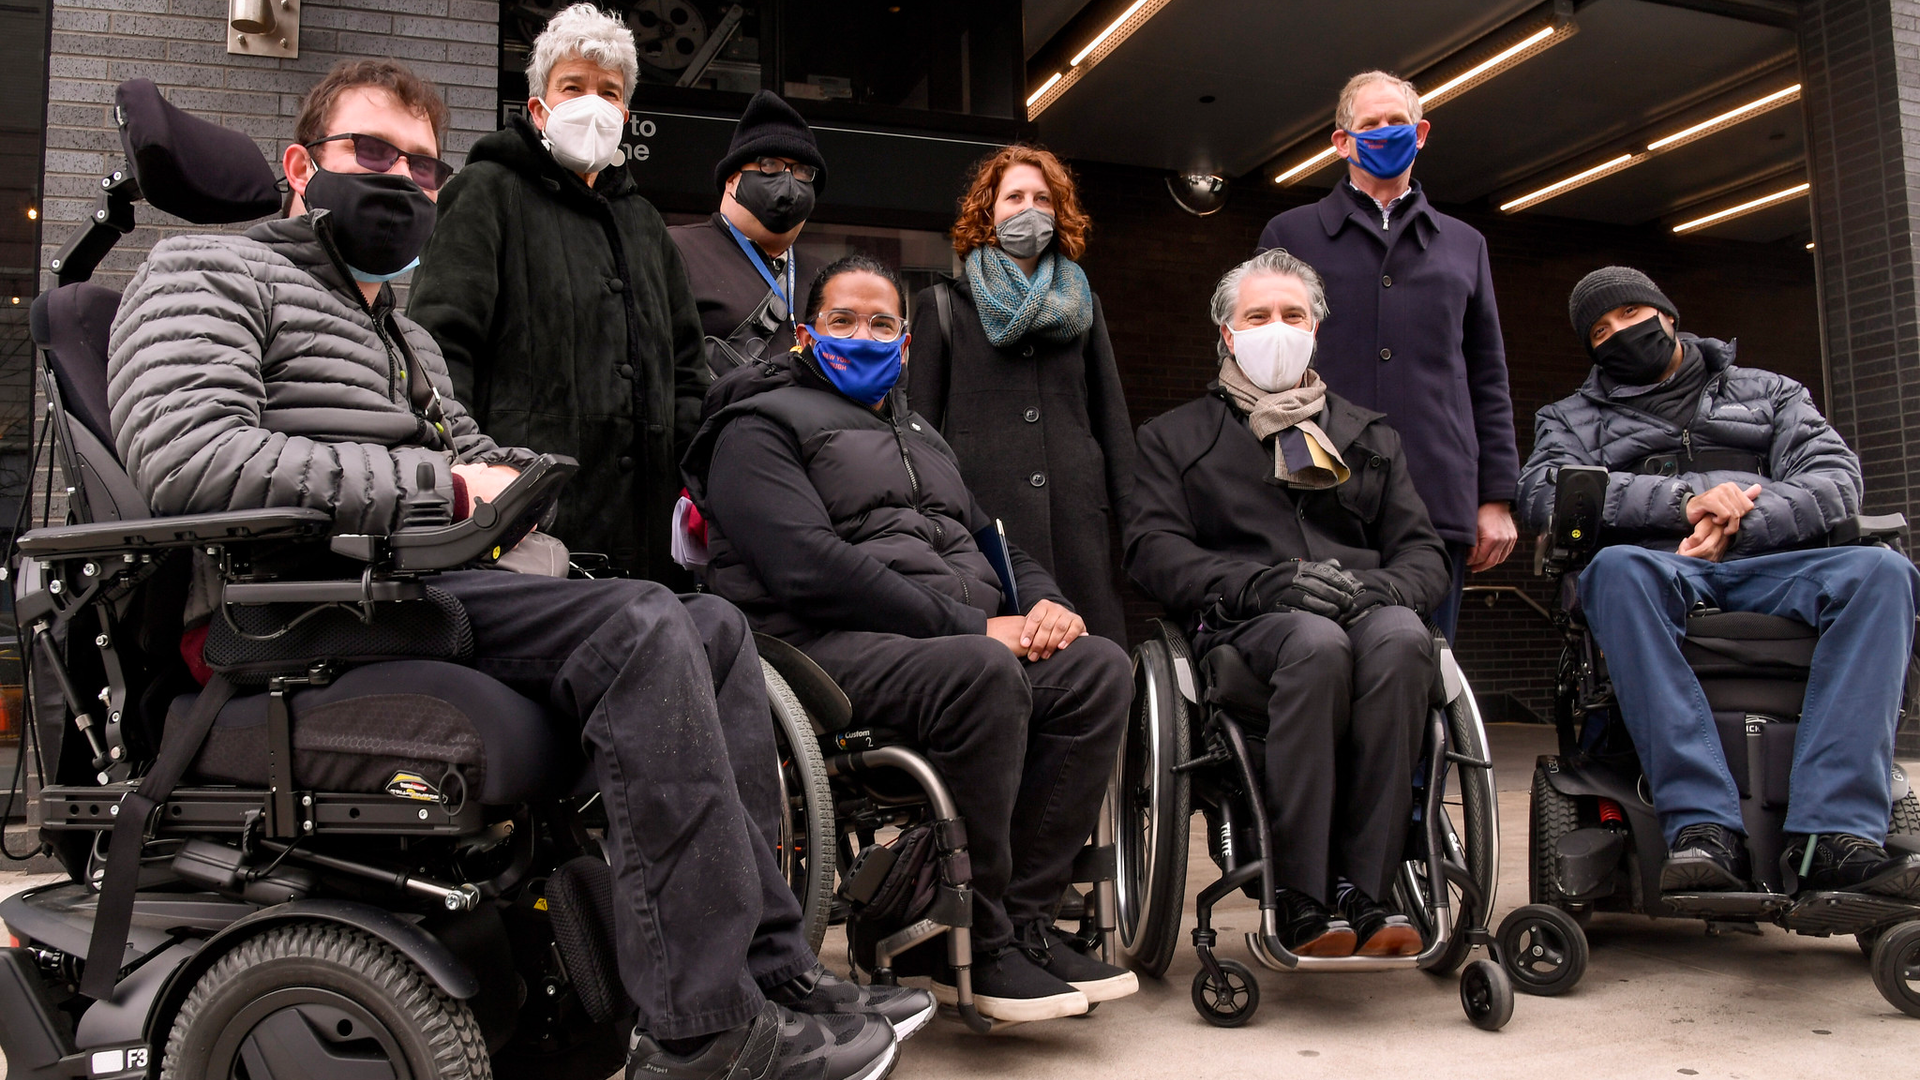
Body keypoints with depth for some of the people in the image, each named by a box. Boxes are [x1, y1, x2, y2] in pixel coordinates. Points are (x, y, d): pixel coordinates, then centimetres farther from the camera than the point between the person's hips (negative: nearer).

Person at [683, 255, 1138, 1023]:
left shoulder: (919, 437, 31)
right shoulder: (761, 426, 4)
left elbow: (986, 539, 27)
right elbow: (811, 568, -13)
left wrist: (1044, 601, 1)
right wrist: (971, 626, -17)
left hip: (960, 639, 8)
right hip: (831, 645, -7)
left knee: (1096, 666, -18)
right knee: (983, 672, -36)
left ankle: (1020, 916, -15)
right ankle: (974, 940, -21)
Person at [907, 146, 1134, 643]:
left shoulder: (1083, 304, 21)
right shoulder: (944, 306, 12)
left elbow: (1111, 415, 18)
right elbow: (919, 422, 8)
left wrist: (1130, 516, 8)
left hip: (1078, 518, 3)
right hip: (981, 516, -2)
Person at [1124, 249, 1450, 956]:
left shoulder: (1371, 436, 27)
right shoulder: (1177, 436, 19)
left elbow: (1424, 554, 17)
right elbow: (1152, 549, 2)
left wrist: (1379, 587, -9)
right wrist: (1263, 583, -15)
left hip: (1365, 609, 3)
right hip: (1246, 625, -2)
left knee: (1401, 636, -34)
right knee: (1318, 643, -37)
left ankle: (1361, 892, -31)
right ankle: (1302, 901, -32)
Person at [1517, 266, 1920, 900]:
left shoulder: (1768, 393, 28)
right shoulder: (1572, 418, 25)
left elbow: (1836, 480, 11)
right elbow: (1543, 493, 2)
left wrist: (1737, 521, -10)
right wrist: (1684, 501, -10)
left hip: (1771, 565, 2)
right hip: (1656, 566, -2)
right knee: (1618, 567, -38)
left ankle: (1835, 835, -40)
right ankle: (1704, 830, -45)